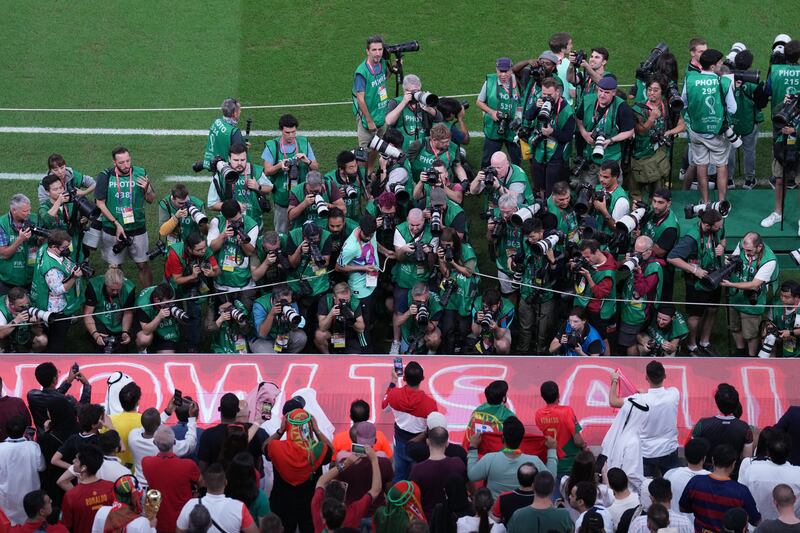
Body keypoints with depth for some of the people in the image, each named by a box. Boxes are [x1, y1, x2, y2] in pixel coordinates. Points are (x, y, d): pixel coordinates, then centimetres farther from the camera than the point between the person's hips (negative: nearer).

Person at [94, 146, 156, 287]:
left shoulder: (140, 174, -4)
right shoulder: (106, 176, -8)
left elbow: (151, 200, 5)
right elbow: (100, 203, -5)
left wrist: (147, 189, -18)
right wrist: (116, 224, -11)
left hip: (137, 229, 1)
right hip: (113, 230, -1)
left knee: (144, 265, 4)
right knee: (114, 267, 8)